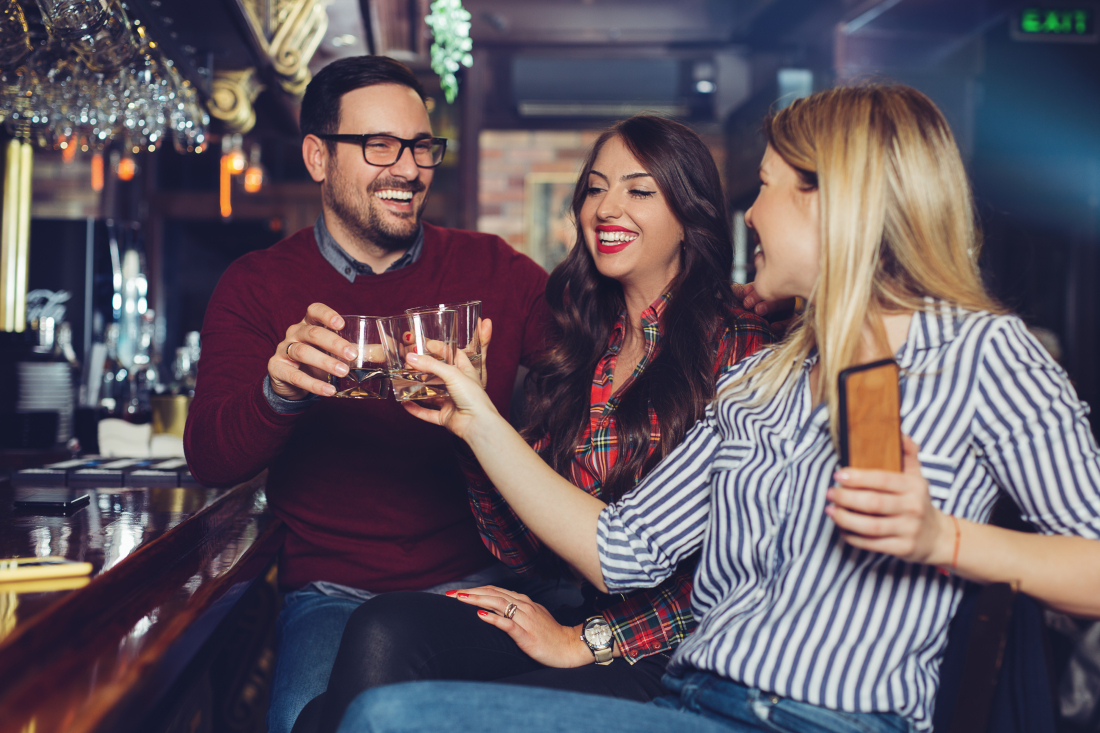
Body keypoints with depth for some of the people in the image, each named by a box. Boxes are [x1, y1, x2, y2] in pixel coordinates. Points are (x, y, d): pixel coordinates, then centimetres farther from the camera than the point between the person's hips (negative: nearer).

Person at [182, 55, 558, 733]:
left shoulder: (492, 269, 8)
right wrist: (279, 393, -28)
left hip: (478, 578, 2)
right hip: (333, 592, -1)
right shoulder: (258, 286, 5)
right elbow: (209, 460, -6)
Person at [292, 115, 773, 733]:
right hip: (571, 615, 5)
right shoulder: (580, 347, 13)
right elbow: (534, 554, 9)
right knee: (385, 631, -23)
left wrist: (588, 640, -13)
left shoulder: (740, 348, -4)